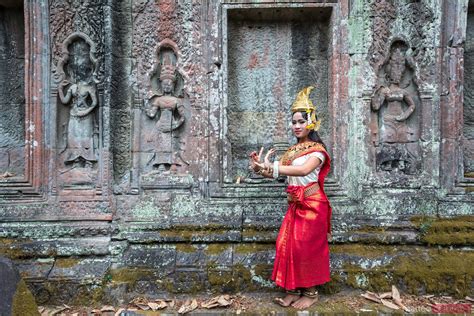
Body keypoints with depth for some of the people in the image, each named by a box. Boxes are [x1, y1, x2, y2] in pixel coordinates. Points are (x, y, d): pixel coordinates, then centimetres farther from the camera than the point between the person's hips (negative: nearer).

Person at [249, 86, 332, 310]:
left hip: (312, 204, -6)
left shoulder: (317, 149, -8)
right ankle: (294, 290, 20)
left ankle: (311, 292, 19)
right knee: (288, 245, 6)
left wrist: (270, 167, -35)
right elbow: (278, 172, 3)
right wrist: (260, 168, -17)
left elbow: (304, 170, -29)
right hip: (295, 204, 7)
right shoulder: (292, 150, 14)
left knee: (307, 247, 1)